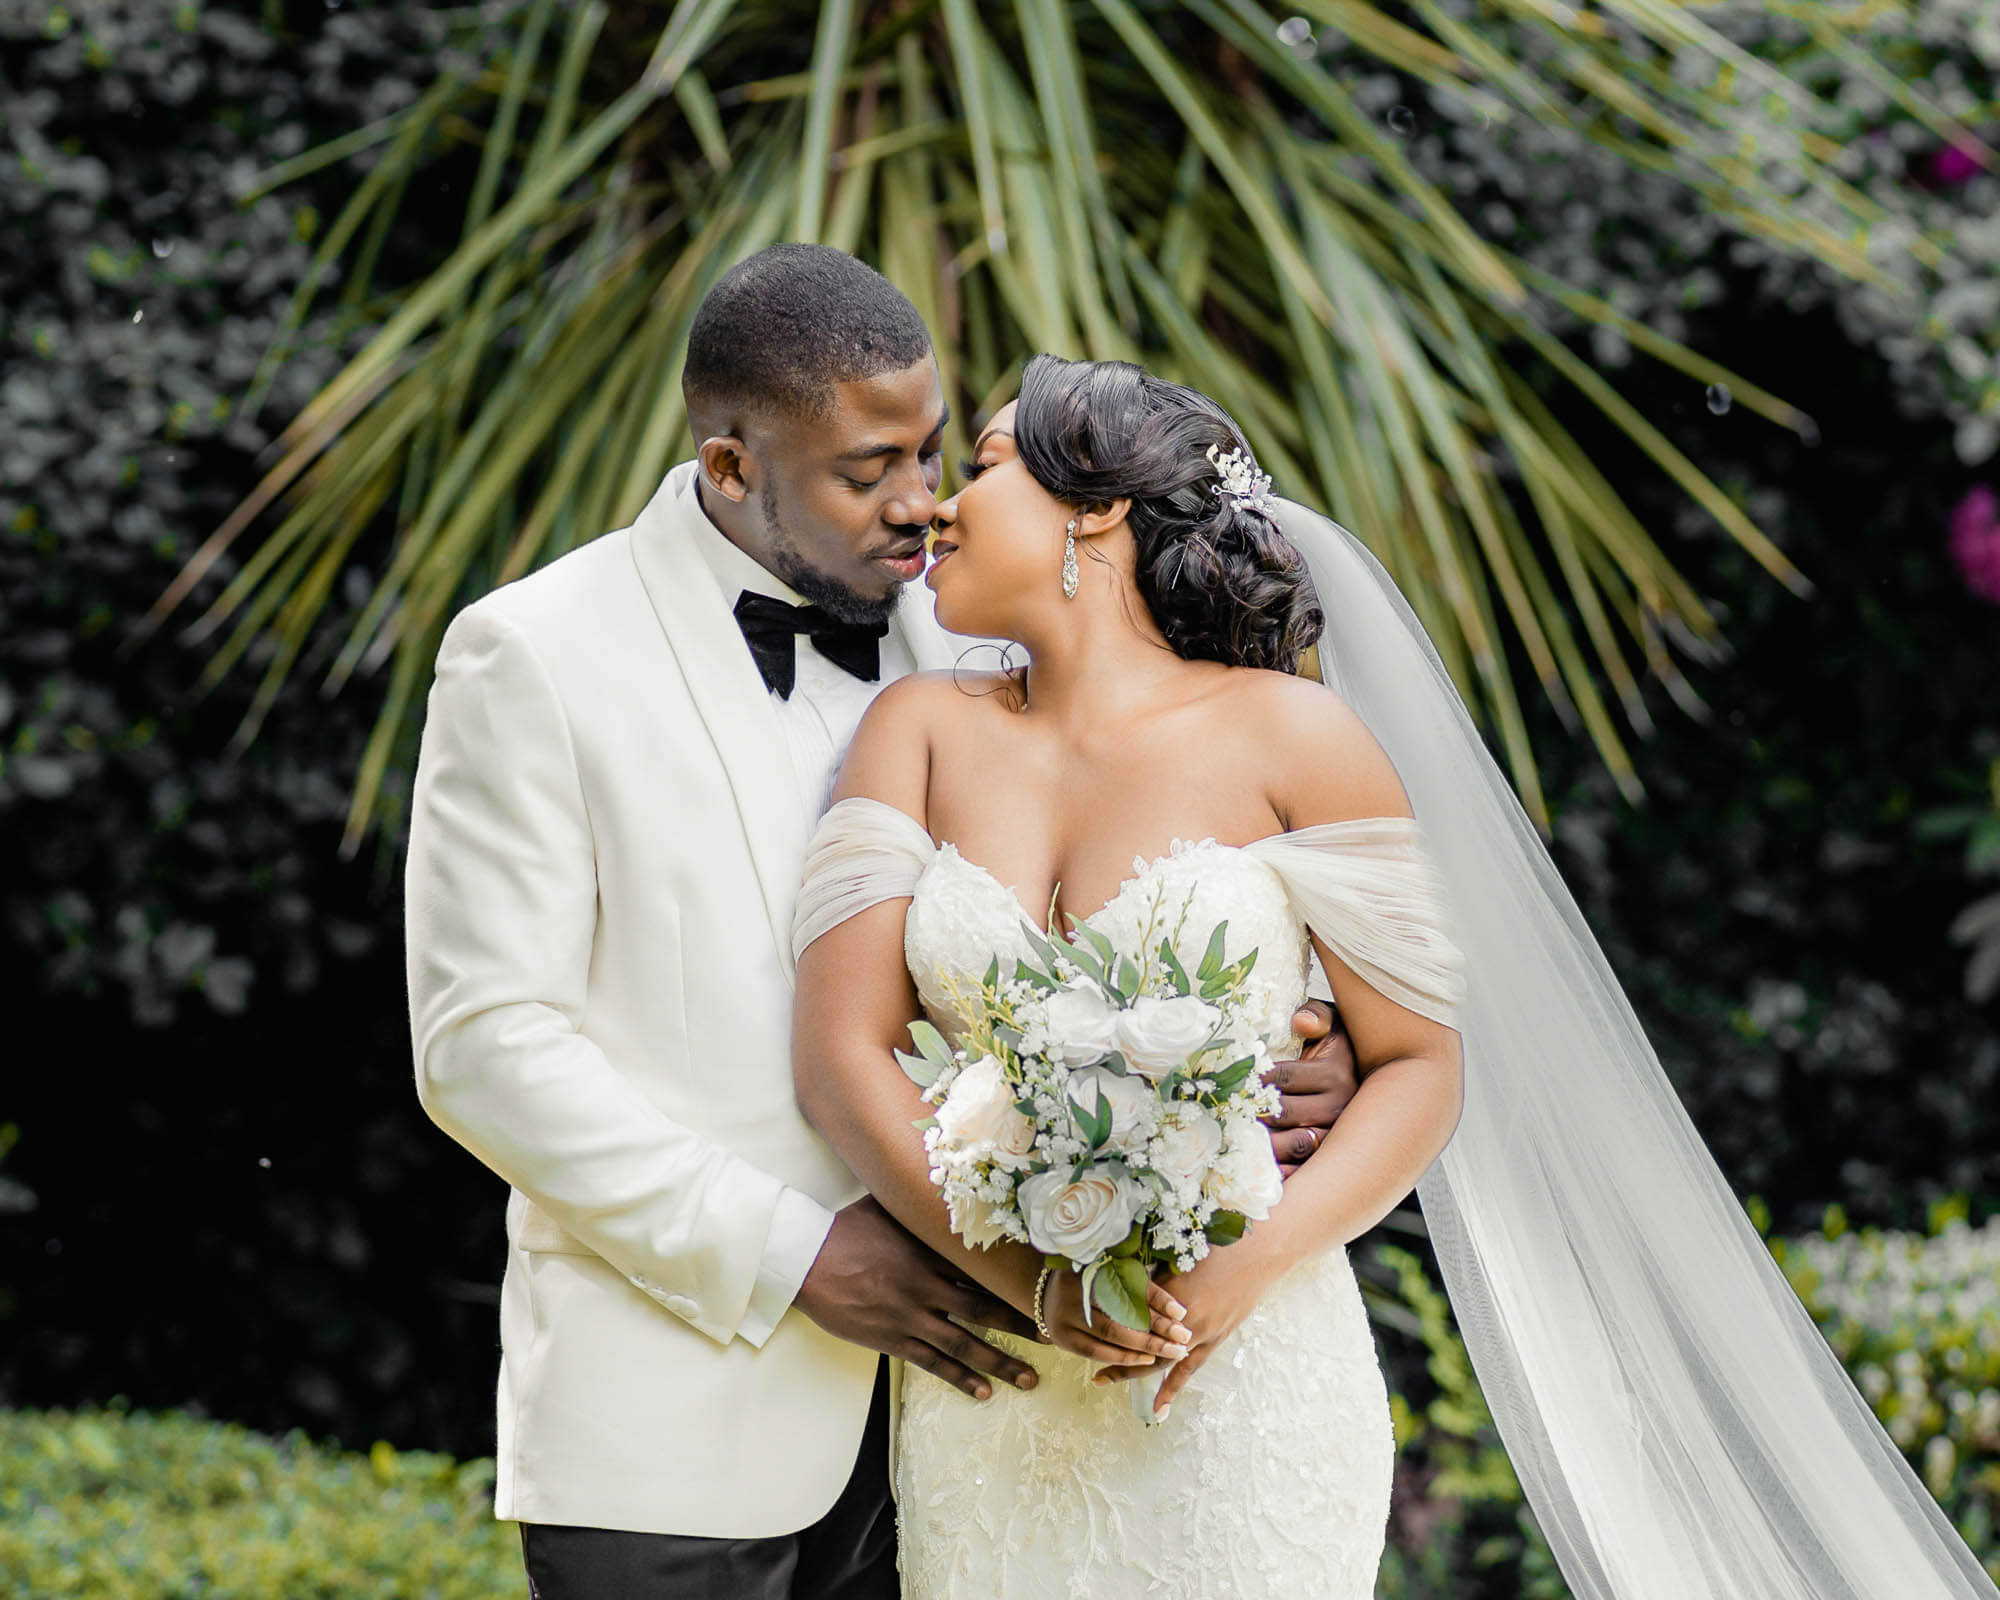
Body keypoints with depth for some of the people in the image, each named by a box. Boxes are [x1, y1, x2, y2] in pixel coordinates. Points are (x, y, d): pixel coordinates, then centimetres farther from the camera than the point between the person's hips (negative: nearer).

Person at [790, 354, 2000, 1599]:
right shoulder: (924, 728, 5)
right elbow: (842, 1053, -4)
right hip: (985, 1395, 3)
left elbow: (1425, 1066, -2)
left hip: (1245, 1391, -3)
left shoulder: (1292, 738, -3)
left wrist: (1249, 1264, -18)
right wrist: (1037, 1283, -16)